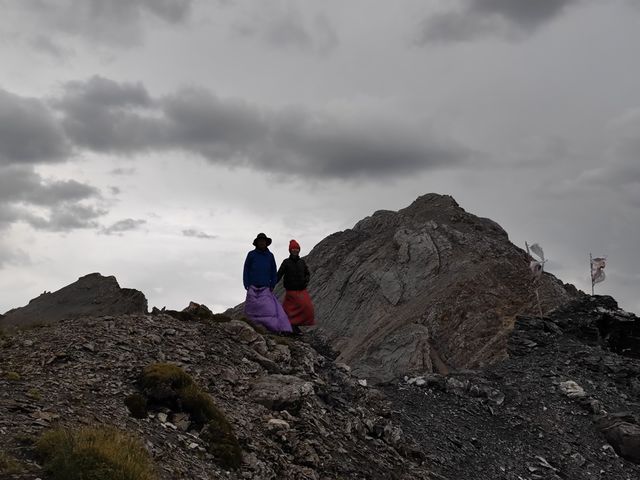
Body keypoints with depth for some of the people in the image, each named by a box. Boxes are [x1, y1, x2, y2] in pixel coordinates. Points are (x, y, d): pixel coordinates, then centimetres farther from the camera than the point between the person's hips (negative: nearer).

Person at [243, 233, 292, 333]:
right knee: (252, 310, -1)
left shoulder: (270, 255, 6)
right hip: (253, 288, -1)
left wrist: (272, 286, 3)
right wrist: (247, 285, -5)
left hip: (265, 289, 1)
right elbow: (246, 270, 3)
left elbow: (273, 272, 12)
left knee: (272, 308, -11)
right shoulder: (251, 254, 0)